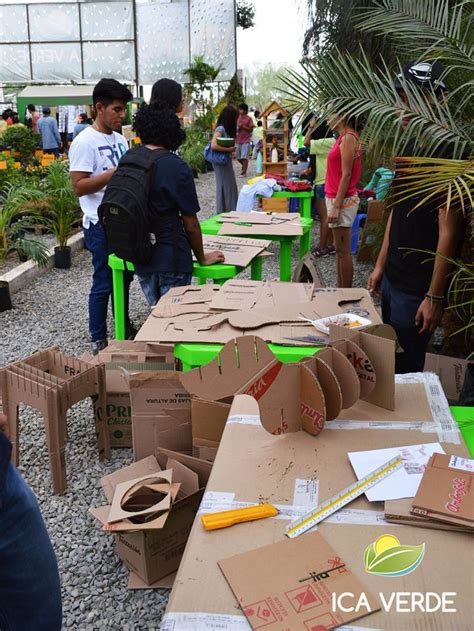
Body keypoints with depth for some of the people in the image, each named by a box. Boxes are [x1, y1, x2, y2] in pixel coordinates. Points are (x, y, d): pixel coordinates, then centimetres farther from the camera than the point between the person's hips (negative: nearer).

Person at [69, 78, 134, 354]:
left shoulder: (119, 138, 10)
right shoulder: (85, 142, -15)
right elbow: (79, 186, -20)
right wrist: (117, 172, -25)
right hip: (102, 224, -8)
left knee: (124, 277, 18)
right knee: (104, 283, 0)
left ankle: (125, 328, 34)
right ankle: (98, 340, 14)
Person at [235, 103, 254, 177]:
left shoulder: (248, 119, -4)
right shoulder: (237, 118, 9)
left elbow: (251, 129, -7)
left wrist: (243, 126, -17)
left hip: (246, 140, -5)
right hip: (238, 140, 5)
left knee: (244, 157, -7)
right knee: (238, 157, 11)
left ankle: (244, 172, -1)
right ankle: (244, 165, 37)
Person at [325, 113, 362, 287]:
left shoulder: (348, 138, -15)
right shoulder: (344, 137, 13)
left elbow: (346, 174, -19)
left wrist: (336, 206, -21)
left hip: (342, 200, -10)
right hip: (335, 198, 10)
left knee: (343, 250, -4)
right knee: (340, 250, 15)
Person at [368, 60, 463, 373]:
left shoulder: (448, 152, -18)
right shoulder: (410, 145, 9)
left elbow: (449, 231, -19)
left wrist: (435, 297, -19)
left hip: (417, 288, -8)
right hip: (393, 277, 8)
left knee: (405, 370, 5)